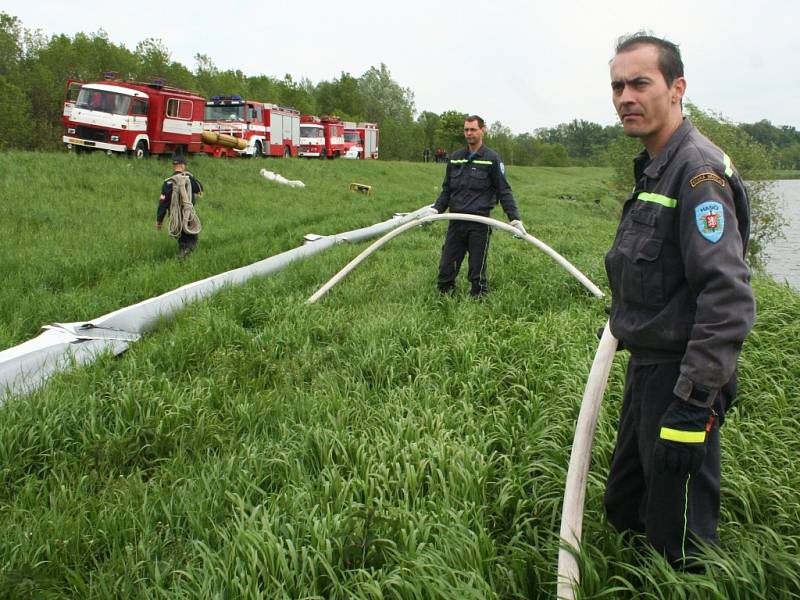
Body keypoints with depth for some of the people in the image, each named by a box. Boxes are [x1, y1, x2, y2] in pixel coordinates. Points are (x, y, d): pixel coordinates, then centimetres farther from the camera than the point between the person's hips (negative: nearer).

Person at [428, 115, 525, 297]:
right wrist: (435, 209, 2)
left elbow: (504, 191, -2)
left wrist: (515, 218, -11)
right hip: (456, 222, 4)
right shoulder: (455, 158, 12)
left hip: (479, 224, -4)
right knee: (446, 268, 5)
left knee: (477, 271, 2)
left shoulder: (492, 159, -1)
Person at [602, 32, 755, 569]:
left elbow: (728, 298, -28)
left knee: (678, 547, 2)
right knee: (624, 513, 22)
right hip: (647, 369, 10)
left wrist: (692, 405, -30)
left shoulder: (699, 169, -20)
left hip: (682, 378, -10)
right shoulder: (655, 167, 12)